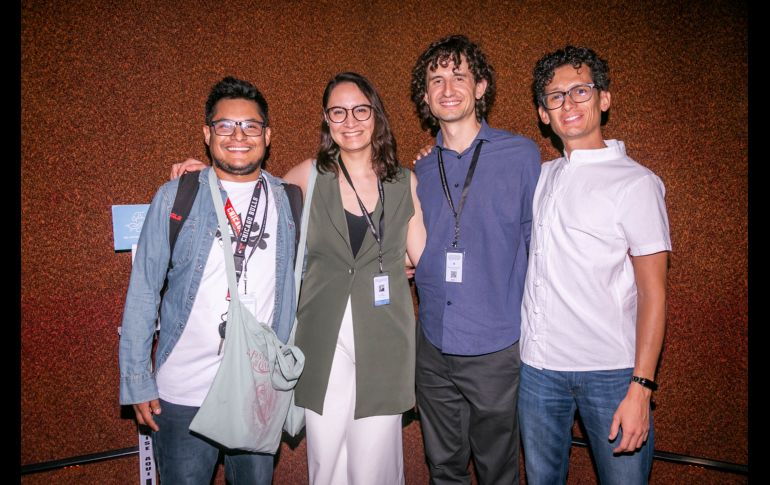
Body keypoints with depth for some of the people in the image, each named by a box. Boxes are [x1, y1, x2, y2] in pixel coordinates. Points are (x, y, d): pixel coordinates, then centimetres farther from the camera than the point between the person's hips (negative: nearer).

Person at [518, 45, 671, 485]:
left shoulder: (636, 182, -6)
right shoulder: (541, 177, 9)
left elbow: (653, 291, -8)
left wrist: (641, 387, -14)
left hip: (610, 371, -4)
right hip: (537, 365, 5)